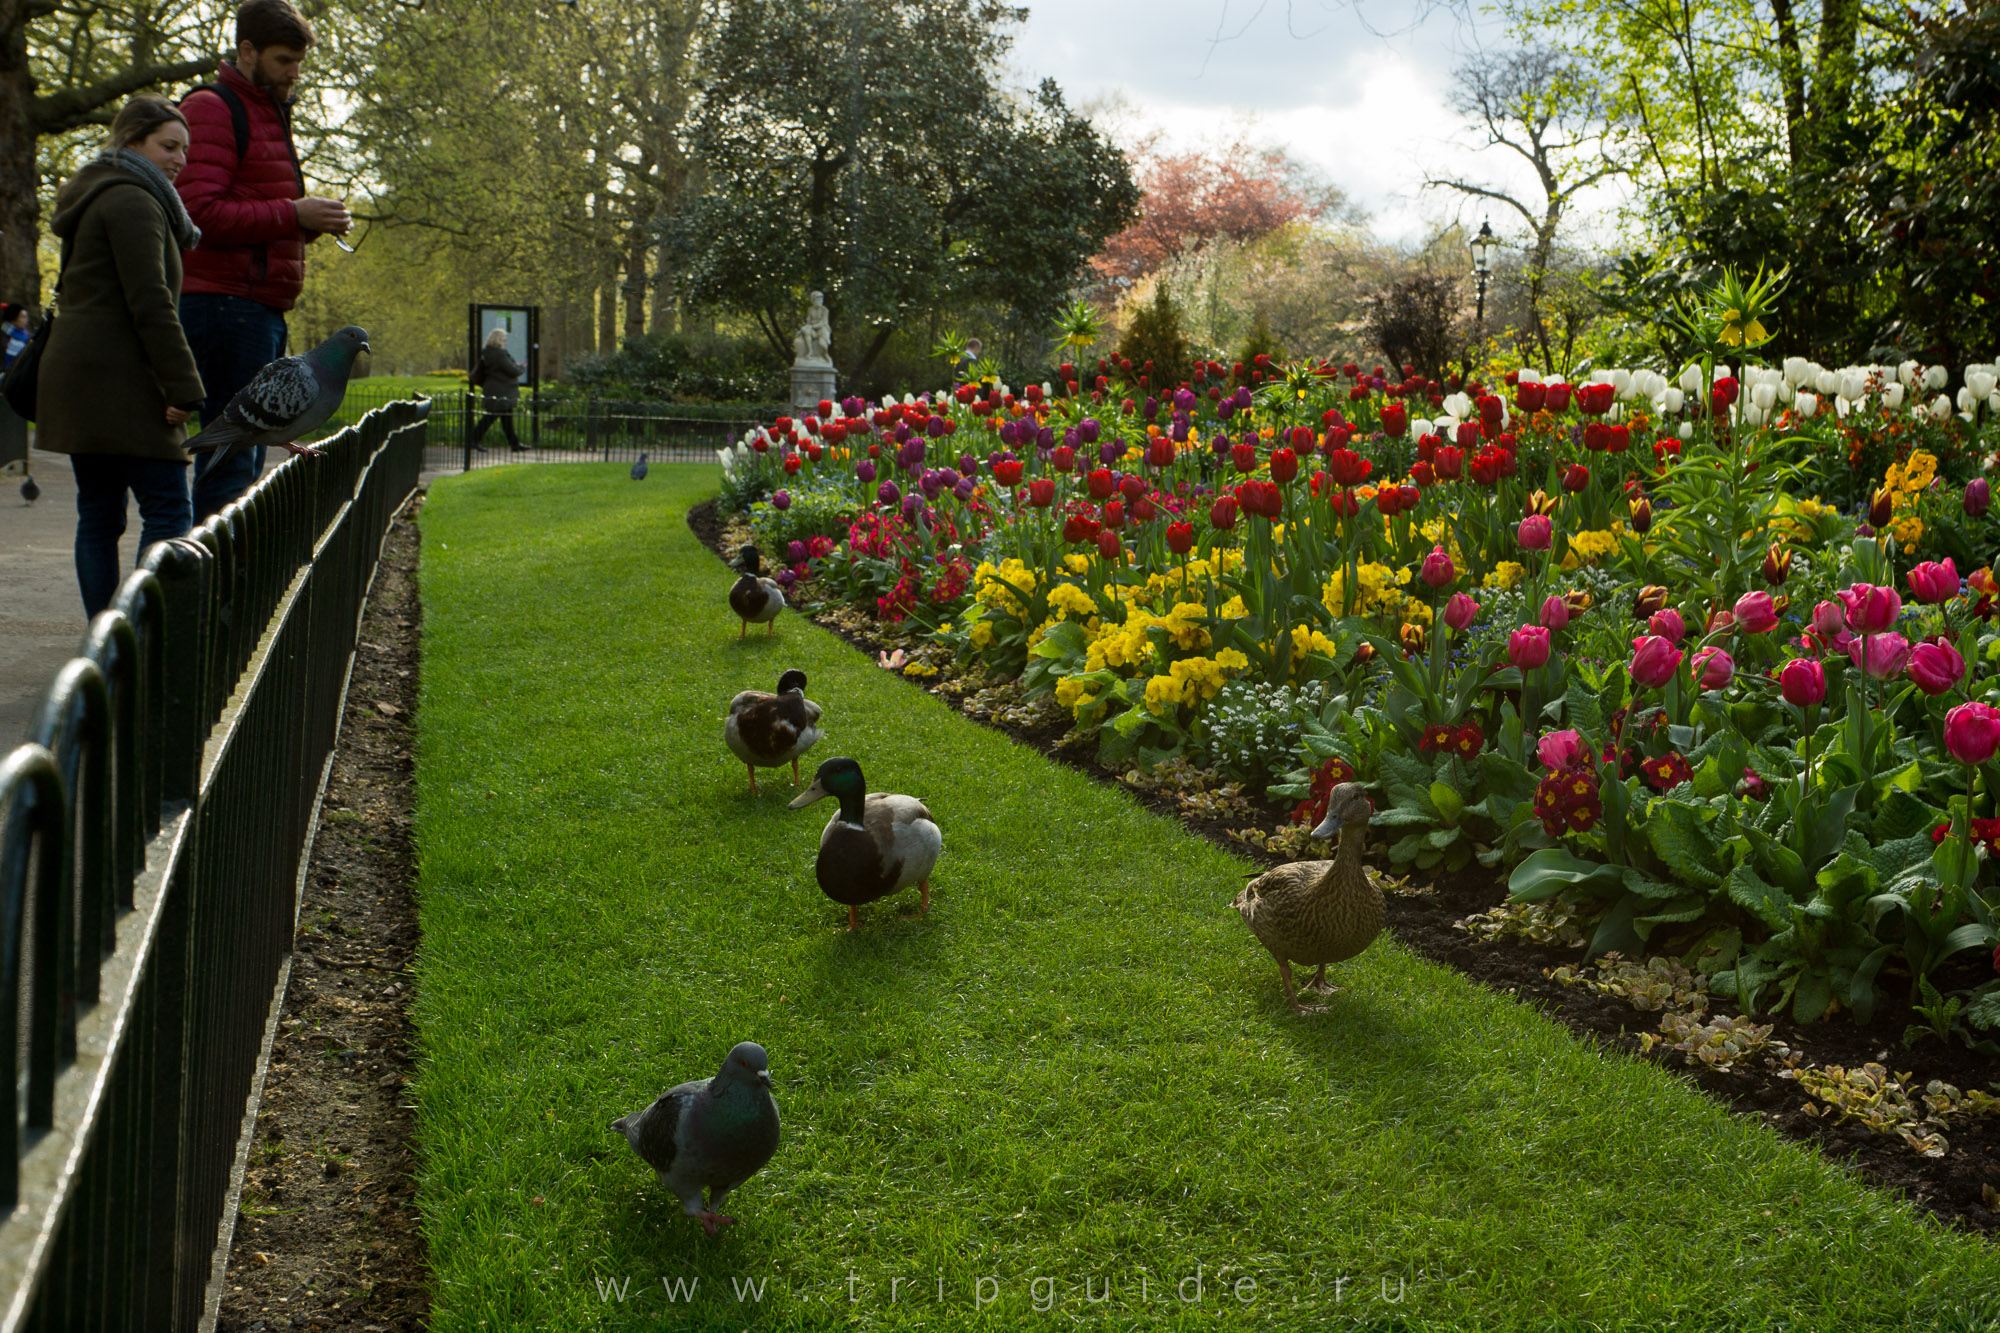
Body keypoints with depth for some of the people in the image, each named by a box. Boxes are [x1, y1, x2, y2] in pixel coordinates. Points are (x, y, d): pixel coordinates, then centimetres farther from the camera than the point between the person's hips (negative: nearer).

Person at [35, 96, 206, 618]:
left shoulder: (95, 198, 23)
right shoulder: (132, 202, -9)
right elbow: (150, 304, -17)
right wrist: (183, 387, -18)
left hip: (75, 374, 10)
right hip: (117, 379, -10)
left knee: (98, 514, 8)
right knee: (167, 506, -10)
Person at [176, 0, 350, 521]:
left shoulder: (269, 115, 25)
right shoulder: (211, 109, -6)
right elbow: (201, 213, -17)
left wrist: (314, 221, 9)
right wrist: (294, 214, -17)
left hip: (263, 310, 10)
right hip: (226, 303, -10)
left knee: (246, 458, 9)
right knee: (230, 462, -11)